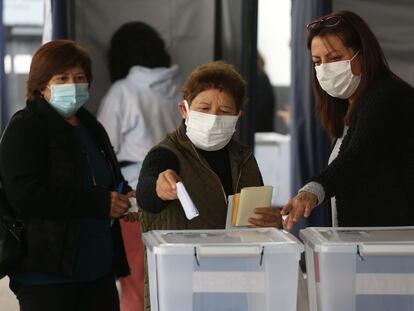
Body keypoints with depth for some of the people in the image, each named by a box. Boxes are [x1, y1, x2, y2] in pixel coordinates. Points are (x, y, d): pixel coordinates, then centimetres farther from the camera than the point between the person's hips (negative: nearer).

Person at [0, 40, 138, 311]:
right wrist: (100, 203, -19)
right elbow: (24, 196, -20)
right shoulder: (25, 128, -7)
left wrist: (122, 199, 5)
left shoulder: (91, 127, 17)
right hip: (47, 273, -7)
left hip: (99, 271, 7)